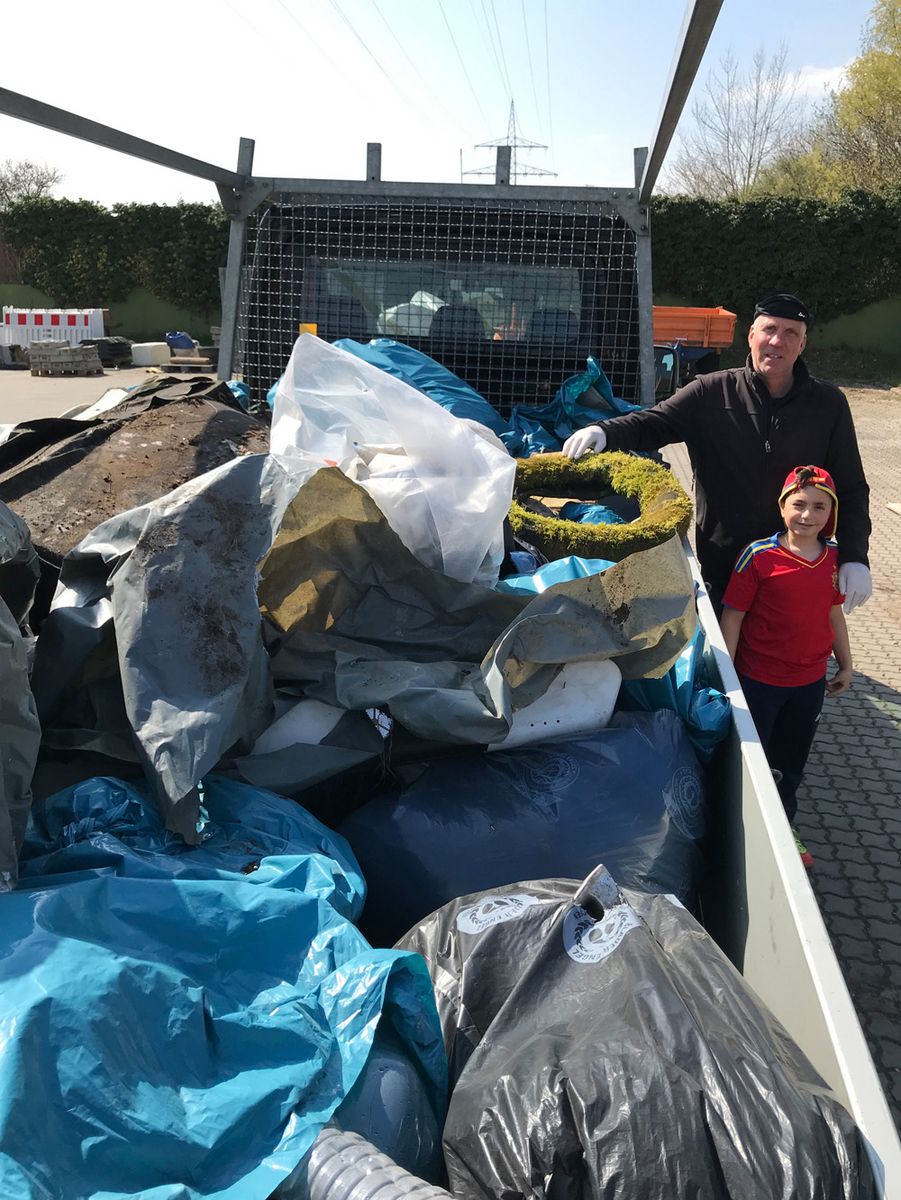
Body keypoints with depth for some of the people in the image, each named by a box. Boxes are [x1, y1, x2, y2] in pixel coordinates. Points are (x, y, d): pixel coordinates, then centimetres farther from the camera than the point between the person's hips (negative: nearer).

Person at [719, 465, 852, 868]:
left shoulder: (834, 558, -3)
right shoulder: (759, 556, -17)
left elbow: (834, 613, 10)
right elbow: (732, 615, -13)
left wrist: (845, 665, 15)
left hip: (810, 681, 5)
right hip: (759, 680, -4)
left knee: (792, 760, 21)